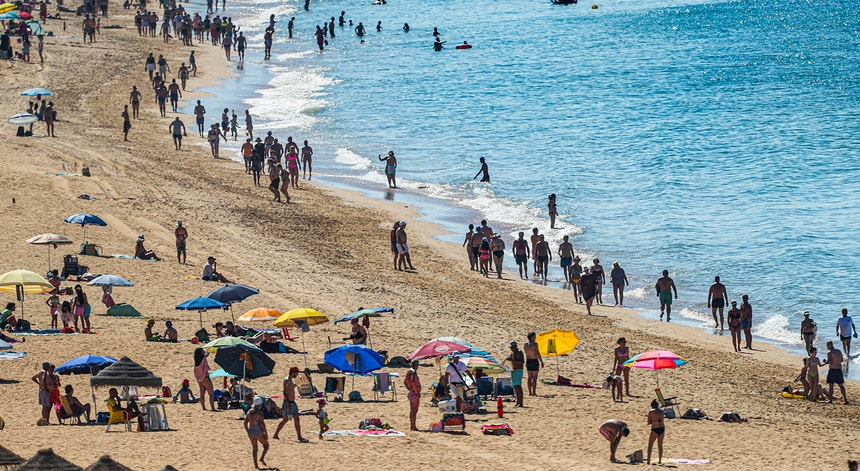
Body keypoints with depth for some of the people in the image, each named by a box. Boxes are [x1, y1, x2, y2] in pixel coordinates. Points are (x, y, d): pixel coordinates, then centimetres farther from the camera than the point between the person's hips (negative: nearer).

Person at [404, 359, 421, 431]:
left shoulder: (409, 371, 12)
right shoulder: (414, 372, -16)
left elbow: (405, 381, 20)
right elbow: (413, 382, -29)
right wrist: (416, 391, -20)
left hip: (410, 392, 10)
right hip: (415, 394, -10)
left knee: (412, 411, 14)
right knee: (415, 411, -7)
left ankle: (411, 426, 19)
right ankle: (413, 426, -7)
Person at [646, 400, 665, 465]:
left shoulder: (651, 412, -5)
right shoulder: (661, 411, 7)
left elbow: (649, 423, -1)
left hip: (655, 429, -4)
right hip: (662, 428, 4)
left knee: (650, 445, 9)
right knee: (660, 445, 15)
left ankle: (648, 461, 5)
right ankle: (659, 460, 14)